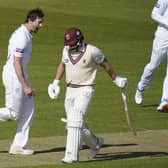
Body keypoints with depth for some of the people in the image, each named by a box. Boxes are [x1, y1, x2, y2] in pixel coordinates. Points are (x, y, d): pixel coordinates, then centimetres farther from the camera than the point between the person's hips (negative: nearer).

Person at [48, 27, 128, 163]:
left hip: (85, 90, -7)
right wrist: (56, 83, 14)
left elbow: (105, 64, -1)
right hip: (70, 90, 7)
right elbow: (63, 64, 22)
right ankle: (95, 143, 37)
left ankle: (72, 155, -21)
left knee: (75, 120, -20)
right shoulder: (66, 50, 4)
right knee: (73, 122, 13)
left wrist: (116, 80, 10)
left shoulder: (91, 51, -14)